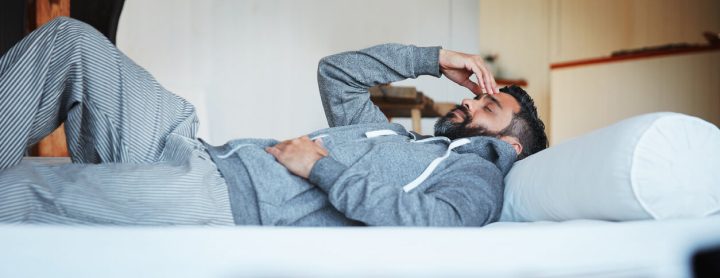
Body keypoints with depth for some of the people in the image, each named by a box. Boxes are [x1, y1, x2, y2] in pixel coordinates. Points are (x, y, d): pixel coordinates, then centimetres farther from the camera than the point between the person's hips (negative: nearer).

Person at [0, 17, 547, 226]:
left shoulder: (478, 175, 7)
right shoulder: (396, 136, 29)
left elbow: (423, 225, -15)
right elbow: (336, 72, 33)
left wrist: (323, 168, -11)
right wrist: (434, 59, 29)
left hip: (229, 210, -8)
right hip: (205, 153, 8)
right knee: (70, 39, -2)